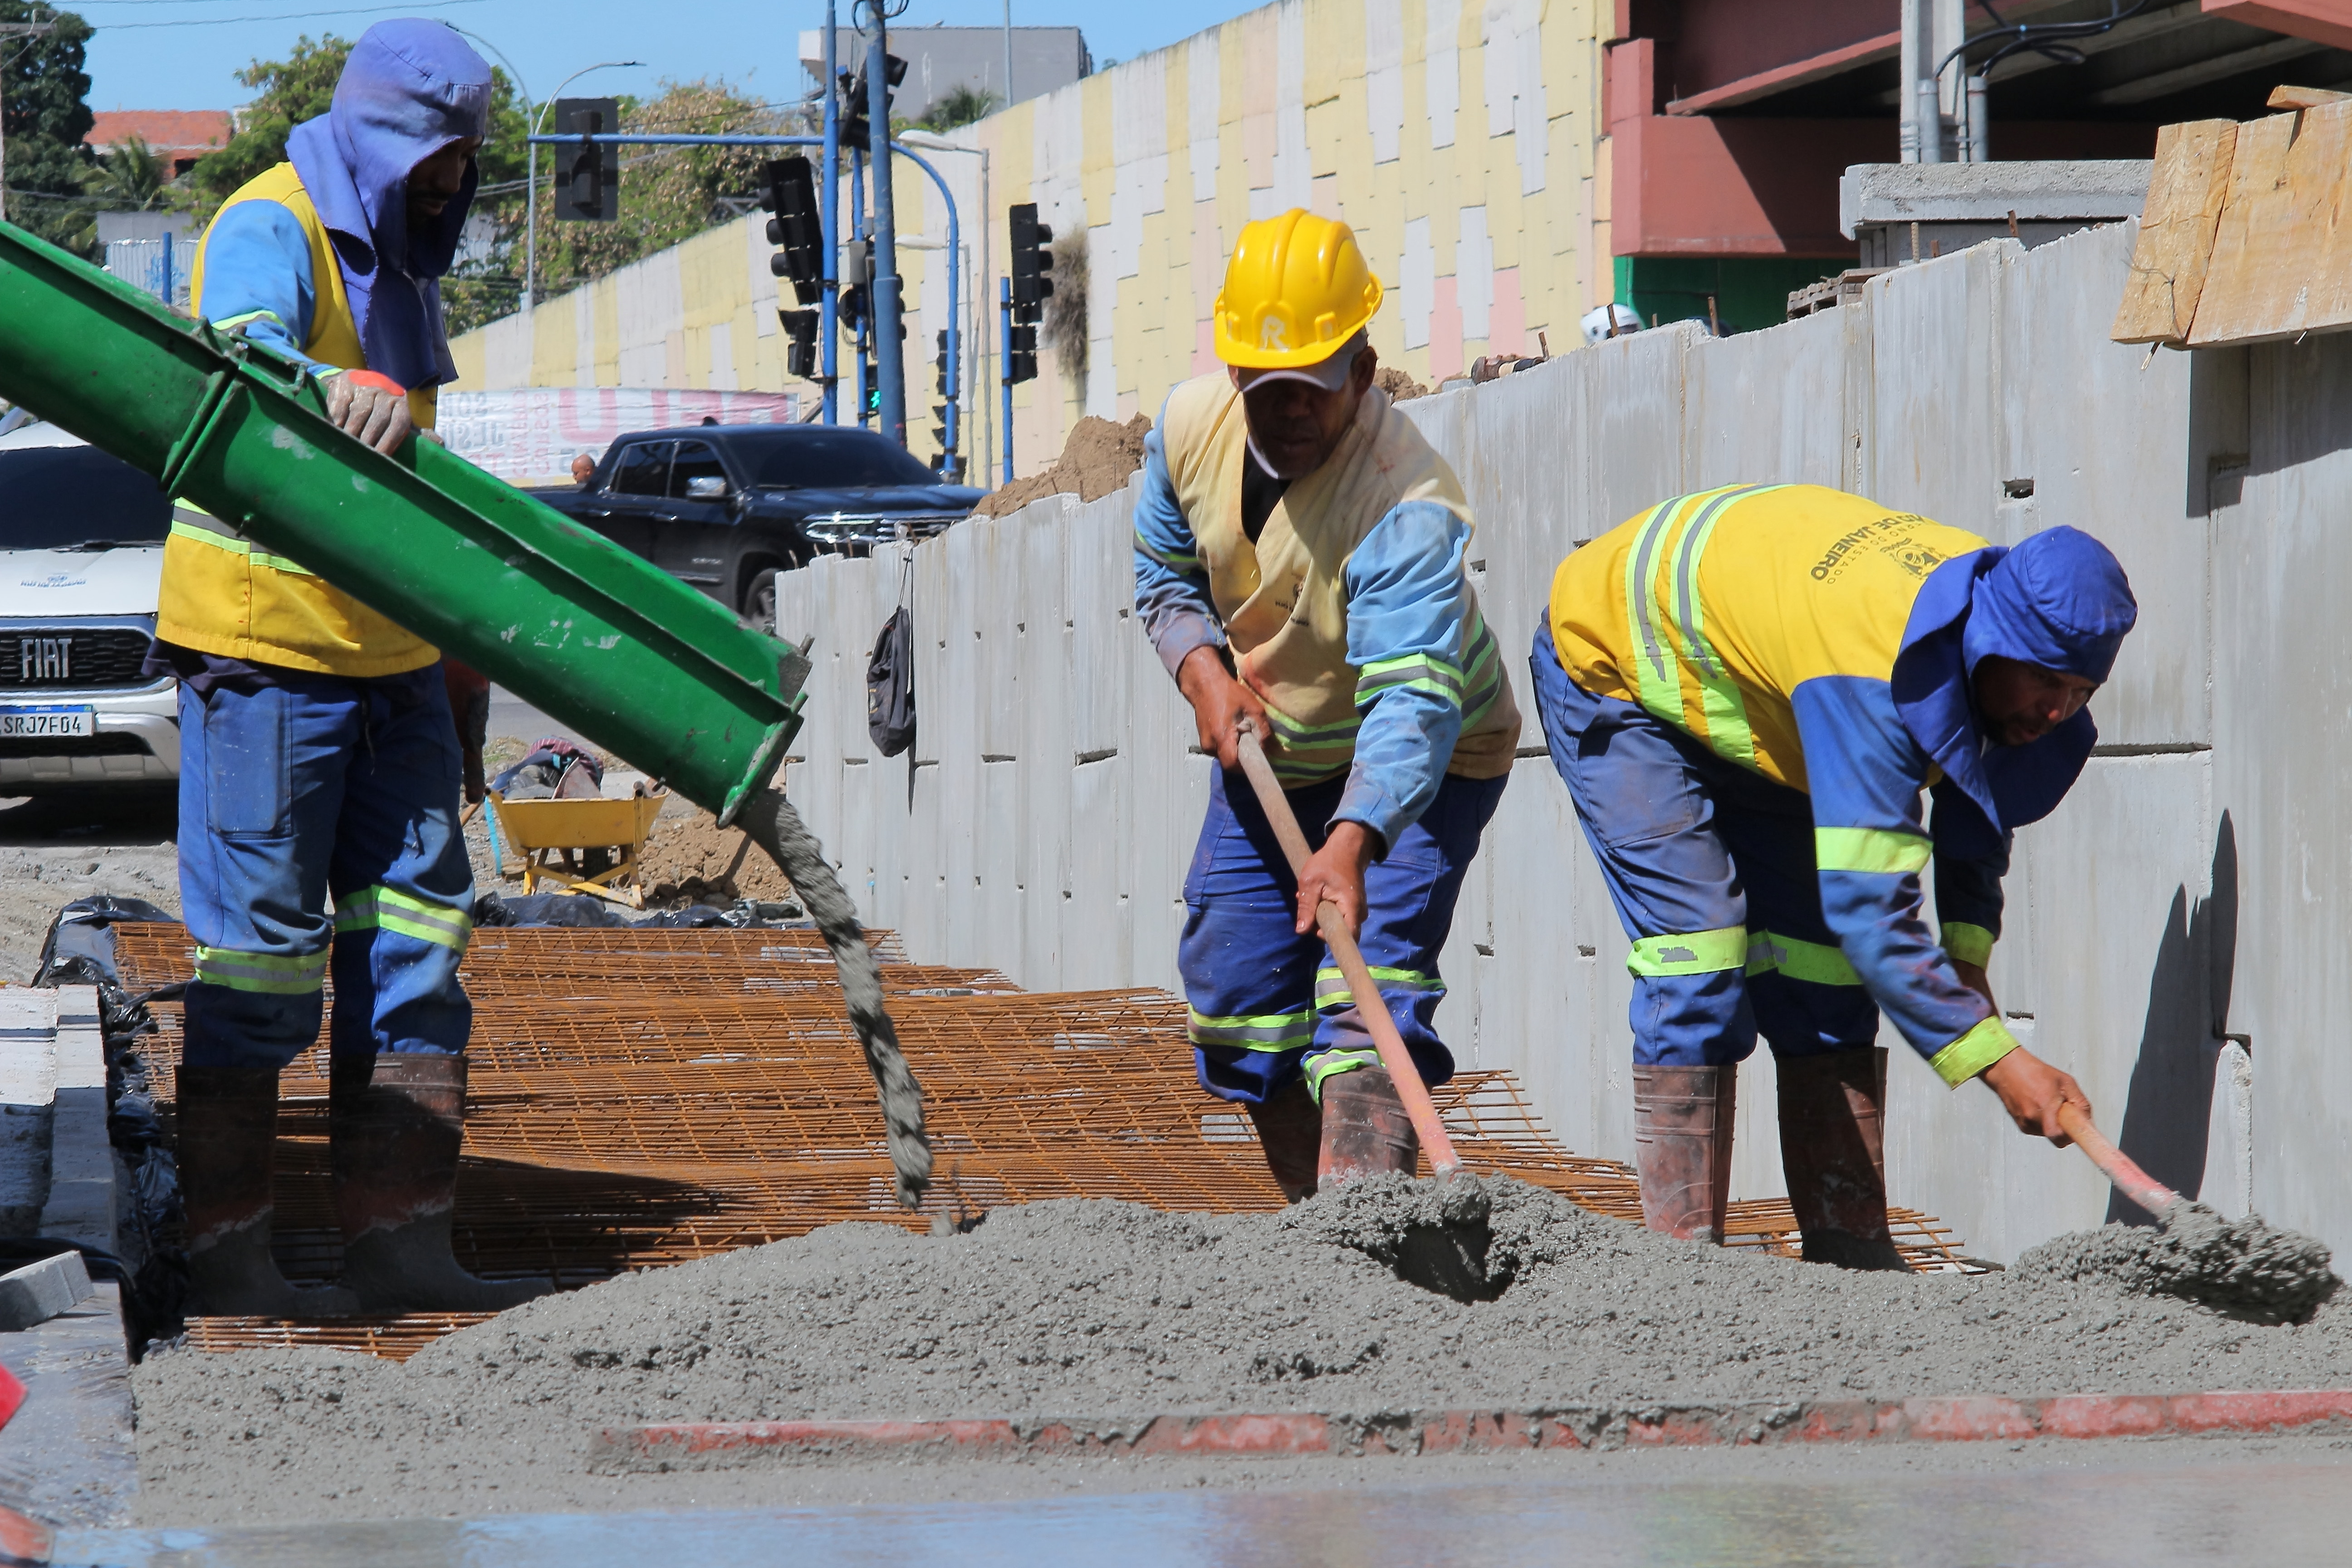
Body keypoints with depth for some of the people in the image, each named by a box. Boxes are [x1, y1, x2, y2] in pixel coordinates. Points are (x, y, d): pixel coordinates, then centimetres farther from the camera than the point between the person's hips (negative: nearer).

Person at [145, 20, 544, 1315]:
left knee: (413, 930, 5)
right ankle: (226, 1253, 0)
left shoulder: (399, 260, 20)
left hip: (386, 649, 9)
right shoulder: (270, 227, -8)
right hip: (262, 636, -9)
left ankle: (398, 1239, 8)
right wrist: (336, 387, -52)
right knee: (262, 938, -6)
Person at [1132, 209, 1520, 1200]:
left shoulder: (1408, 504, -34)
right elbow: (1164, 576, 6)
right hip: (1266, 755, 7)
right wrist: (1204, 670, -14)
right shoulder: (1191, 426, -13)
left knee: (1369, 996, -22)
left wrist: (1351, 842, -58)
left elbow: (1415, 701, -44)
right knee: (1237, 994, 10)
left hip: (1414, 770, -7)